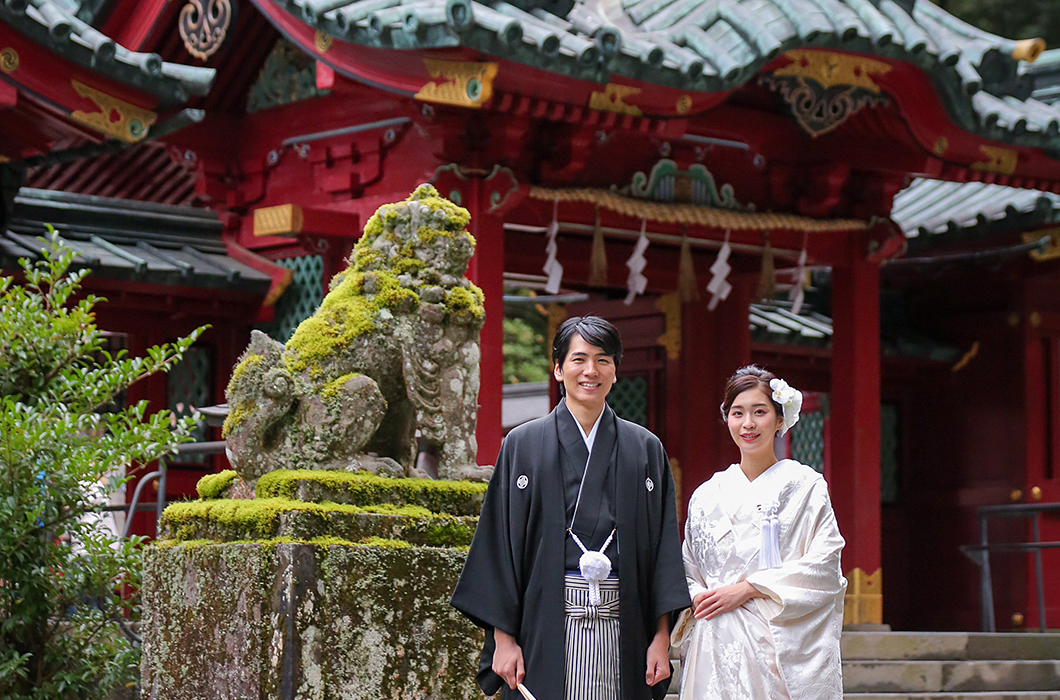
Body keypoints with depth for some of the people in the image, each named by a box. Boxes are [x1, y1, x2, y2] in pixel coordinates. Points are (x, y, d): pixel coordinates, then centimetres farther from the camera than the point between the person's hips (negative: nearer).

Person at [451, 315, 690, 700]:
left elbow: (663, 546, 8)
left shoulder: (645, 449, 11)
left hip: (621, 628, 1)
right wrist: (503, 637, -4)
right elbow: (500, 544, 3)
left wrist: (662, 636, 0)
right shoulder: (523, 445, 6)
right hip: (546, 626, -1)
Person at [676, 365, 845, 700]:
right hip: (717, 644, 3)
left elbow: (823, 563, -6)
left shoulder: (806, 486, 2)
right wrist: (697, 596, -6)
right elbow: (689, 570, 17)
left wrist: (747, 588, -11)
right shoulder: (707, 495, 13)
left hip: (782, 644, -3)